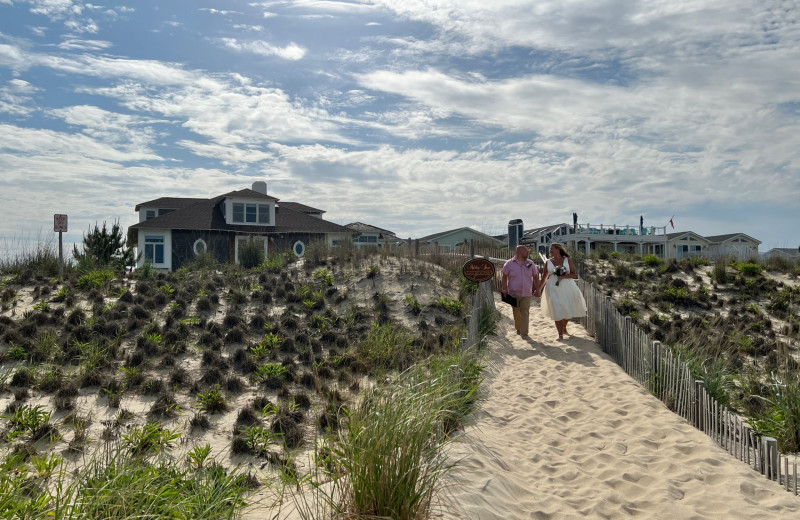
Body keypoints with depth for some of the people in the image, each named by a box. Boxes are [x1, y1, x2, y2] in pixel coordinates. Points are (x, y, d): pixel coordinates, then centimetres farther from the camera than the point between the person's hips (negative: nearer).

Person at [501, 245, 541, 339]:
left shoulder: (530, 263, 5)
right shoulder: (509, 264, -2)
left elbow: (535, 276, 12)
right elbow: (503, 276, 1)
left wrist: (537, 290, 9)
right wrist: (504, 289, -9)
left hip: (526, 293, 1)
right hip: (513, 293, -1)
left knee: (525, 313, -7)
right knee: (516, 313, 11)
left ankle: (524, 333, -4)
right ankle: (518, 328, 34)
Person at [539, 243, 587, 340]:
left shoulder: (567, 260, 2)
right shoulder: (548, 262, 7)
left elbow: (574, 274, -2)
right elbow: (544, 277, 14)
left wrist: (564, 276, -17)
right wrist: (538, 289, 12)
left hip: (567, 287, 0)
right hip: (553, 288, 0)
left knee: (568, 309, 7)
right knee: (557, 311, -7)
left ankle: (564, 328, 34)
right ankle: (560, 334, -4)